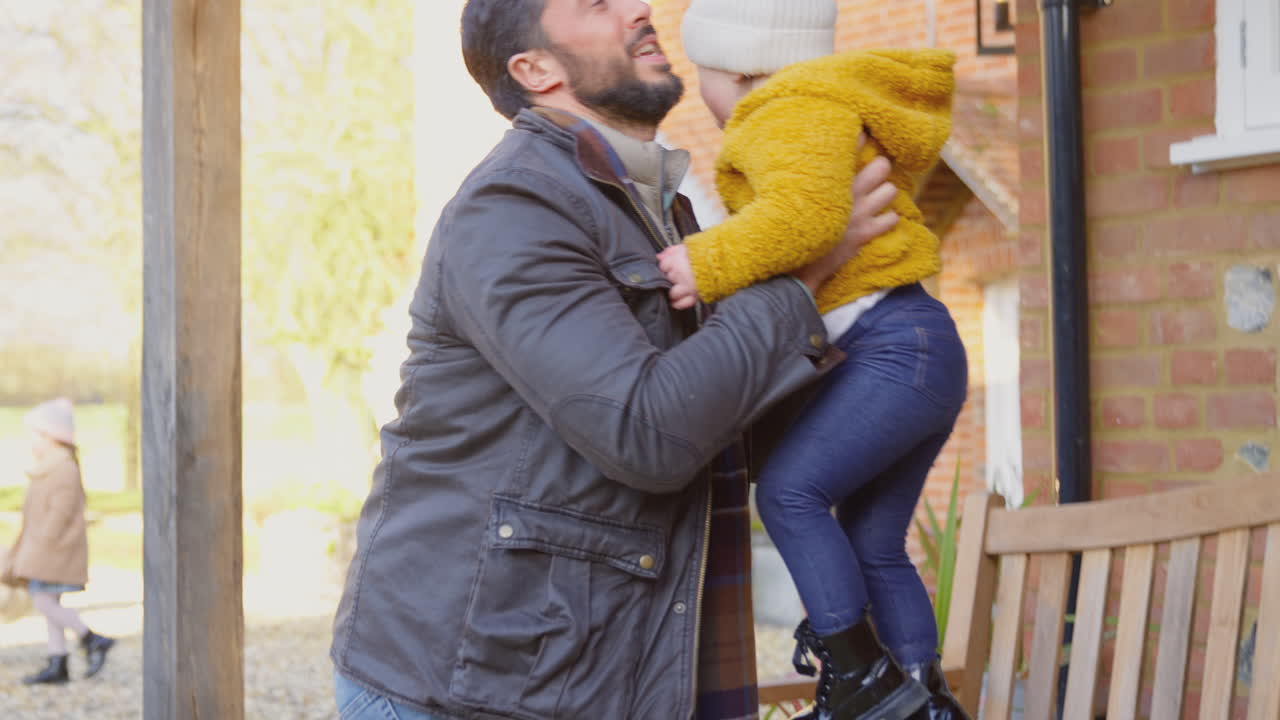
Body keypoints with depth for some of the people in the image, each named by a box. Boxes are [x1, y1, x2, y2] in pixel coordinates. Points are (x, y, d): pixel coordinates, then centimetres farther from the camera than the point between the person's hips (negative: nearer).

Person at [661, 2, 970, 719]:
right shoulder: (830, 109, 27)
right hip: (914, 352, 11)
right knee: (871, 544, 13)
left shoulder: (797, 110, -7)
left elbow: (807, 208, -27)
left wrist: (711, 262, -32)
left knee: (789, 488, -17)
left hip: (894, 345, -11)